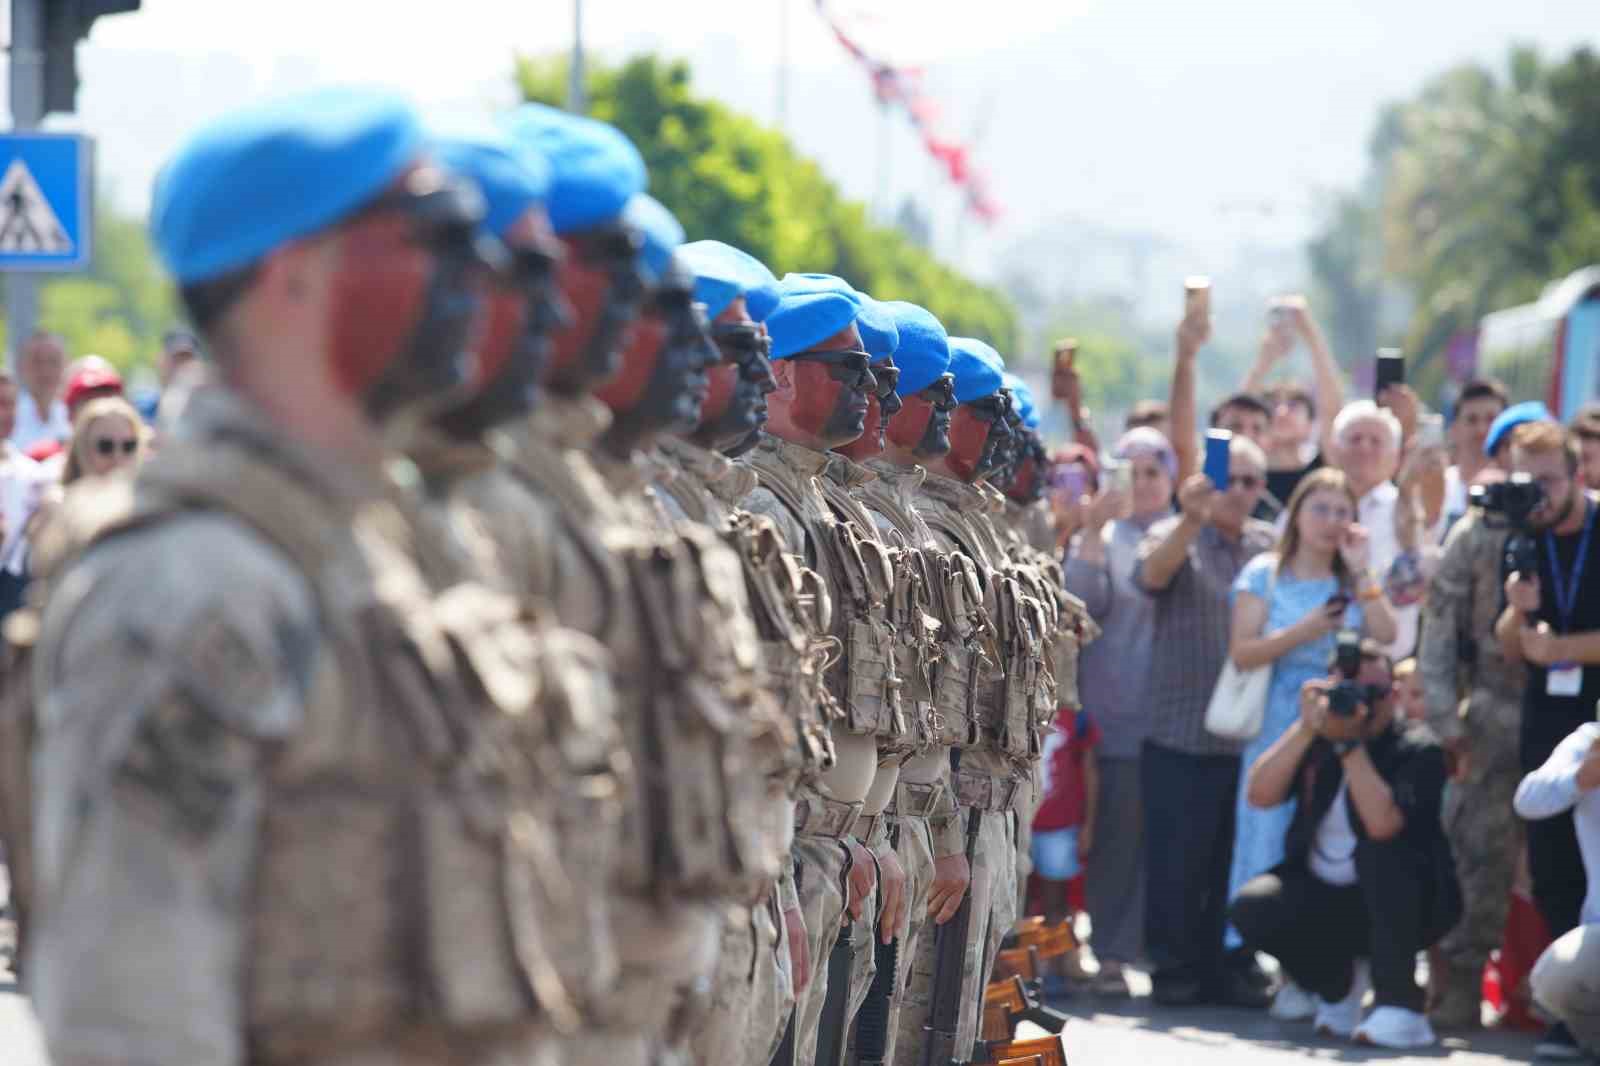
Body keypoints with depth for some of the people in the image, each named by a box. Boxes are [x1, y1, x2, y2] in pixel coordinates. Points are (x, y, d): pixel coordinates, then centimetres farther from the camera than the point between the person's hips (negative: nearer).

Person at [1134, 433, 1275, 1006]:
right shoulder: (1177, 535, 1)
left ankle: (1230, 970, 14)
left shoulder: (1272, 546, 15)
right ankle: (1174, 972, 7)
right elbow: (1153, 572, -21)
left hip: (1250, 738, 4)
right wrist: (1191, 519, -38)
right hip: (1182, 737, -4)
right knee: (1177, 866, -2)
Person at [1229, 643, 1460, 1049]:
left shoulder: (1417, 749, -14)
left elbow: (1381, 824, -31)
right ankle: (1339, 980, 10)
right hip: (1324, 897, 4)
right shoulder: (1317, 741, 2)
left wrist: (1349, 742, -29)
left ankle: (1400, 1008, -28)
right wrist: (1306, 727, -19)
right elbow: (1259, 795, -13)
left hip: (1406, 904, -4)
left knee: (1379, 848, -34)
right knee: (1252, 907, -22)